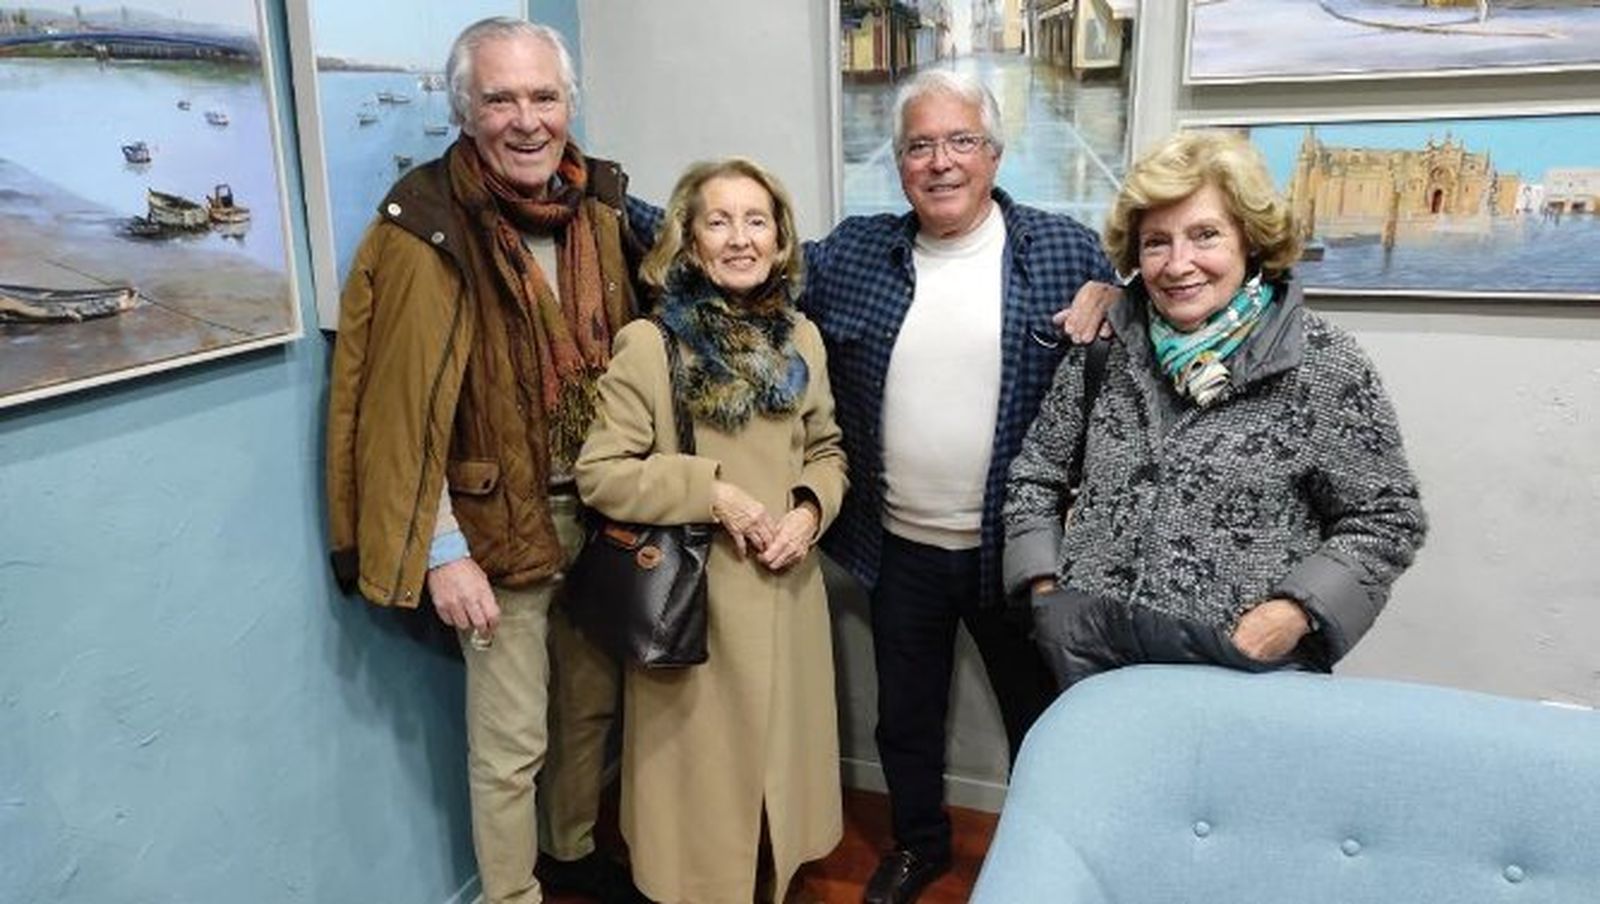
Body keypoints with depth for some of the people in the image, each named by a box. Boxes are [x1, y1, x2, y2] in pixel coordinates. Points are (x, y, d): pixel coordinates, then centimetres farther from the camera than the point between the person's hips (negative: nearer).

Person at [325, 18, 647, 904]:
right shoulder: (427, 230, -16)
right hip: (499, 523, -6)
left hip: (596, 507, 6)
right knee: (510, 741, 6)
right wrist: (443, 552, -16)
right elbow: (405, 409, -16)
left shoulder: (599, 208, 2)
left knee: (594, 699, 21)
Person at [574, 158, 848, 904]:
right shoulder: (648, 343, -11)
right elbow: (598, 473, -13)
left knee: (782, 756, 18)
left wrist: (809, 510, -7)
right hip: (695, 598, -5)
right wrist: (711, 491, -19)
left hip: (787, 593, 5)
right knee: (706, 771, 9)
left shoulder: (800, 339, 6)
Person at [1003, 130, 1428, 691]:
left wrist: (1294, 614, -16)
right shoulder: (1104, 346, 2)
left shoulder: (1325, 366, -8)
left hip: (1242, 669, -3)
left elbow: (1386, 521, -3)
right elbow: (1035, 476, 10)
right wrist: (1045, 590, -2)